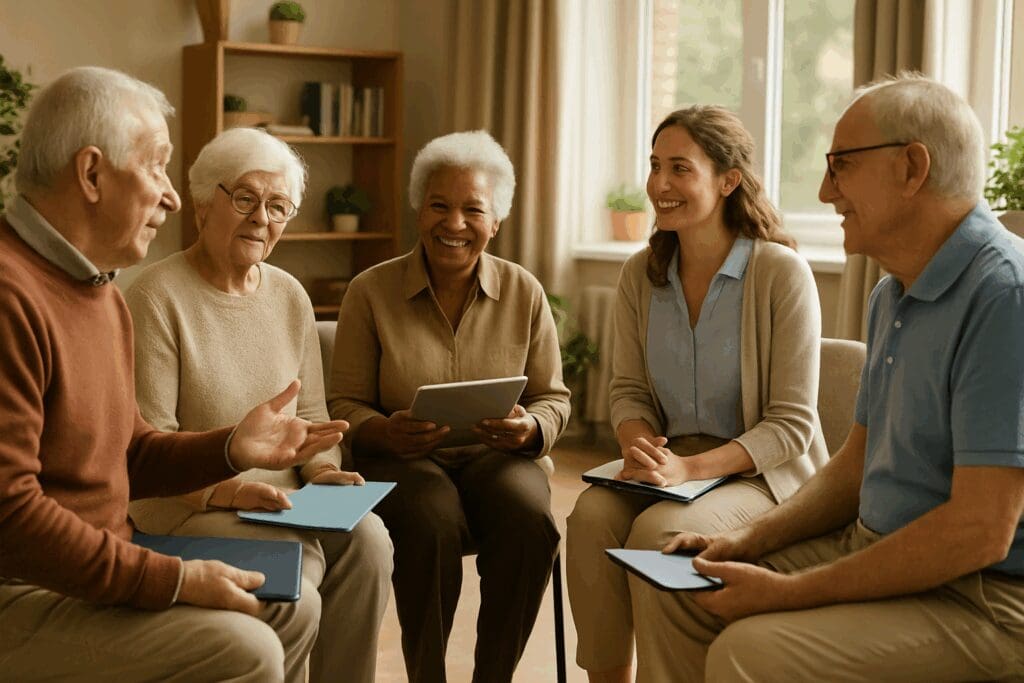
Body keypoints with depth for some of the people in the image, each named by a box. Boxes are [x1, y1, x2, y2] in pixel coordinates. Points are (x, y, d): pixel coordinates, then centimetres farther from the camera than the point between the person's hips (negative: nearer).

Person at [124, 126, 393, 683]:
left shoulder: (290, 297, 11)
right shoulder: (156, 298, -10)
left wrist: (321, 467, -6)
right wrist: (227, 490, -24)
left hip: (285, 495, 6)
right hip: (189, 504, -6)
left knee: (369, 539, -22)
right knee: (293, 585, -29)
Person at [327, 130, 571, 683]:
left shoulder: (524, 292, 5)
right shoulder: (370, 291, -1)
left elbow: (553, 399, 8)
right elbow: (344, 403, 1)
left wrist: (530, 429, -16)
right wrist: (383, 431, -22)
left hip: (494, 454, 2)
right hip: (401, 458, -2)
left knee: (528, 519, -31)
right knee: (431, 523, -35)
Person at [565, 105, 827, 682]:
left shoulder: (781, 273, -13)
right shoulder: (641, 276, 4)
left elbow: (791, 425, -13)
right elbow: (629, 391, 10)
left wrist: (690, 468, -25)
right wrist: (641, 447, -14)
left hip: (762, 473, -4)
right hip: (672, 462, 5)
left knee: (657, 532, -31)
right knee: (591, 517, -25)